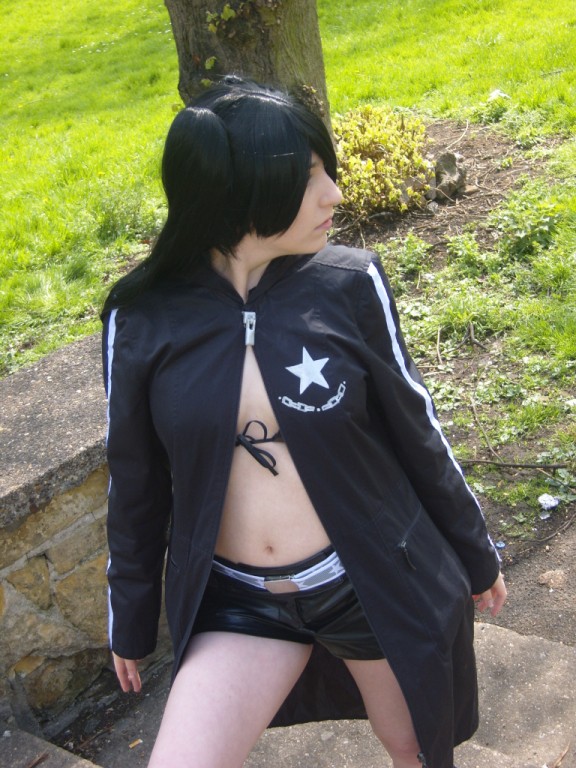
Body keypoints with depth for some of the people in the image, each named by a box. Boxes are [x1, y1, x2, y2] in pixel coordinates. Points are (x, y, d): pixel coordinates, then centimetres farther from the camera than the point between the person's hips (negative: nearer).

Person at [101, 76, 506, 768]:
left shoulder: (351, 285, -12)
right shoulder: (141, 319, -12)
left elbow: (417, 431, 0)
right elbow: (135, 482, 1)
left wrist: (474, 555, 10)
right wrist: (130, 620, 11)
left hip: (379, 582, 1)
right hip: (237, 603, 0)